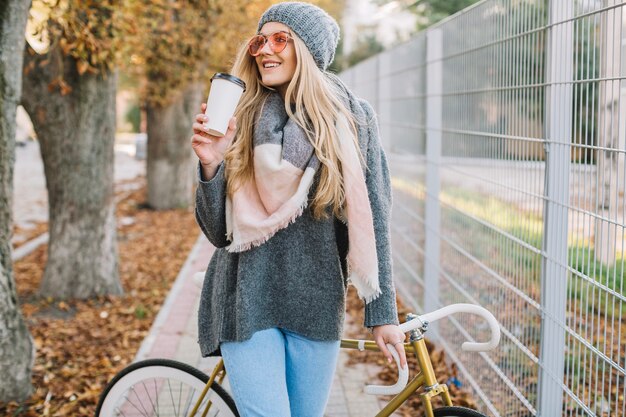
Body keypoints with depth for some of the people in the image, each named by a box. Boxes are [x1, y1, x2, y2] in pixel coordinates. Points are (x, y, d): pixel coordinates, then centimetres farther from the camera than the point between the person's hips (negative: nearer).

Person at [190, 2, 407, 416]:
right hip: (247, 300, 0)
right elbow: (218, 232, 1)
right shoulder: (241, 120, 1)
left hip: (317, 303, 1)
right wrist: (211, 166, -16)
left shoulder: (352, 118, -1)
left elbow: (371, 219, -1)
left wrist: (383, 313, -3)